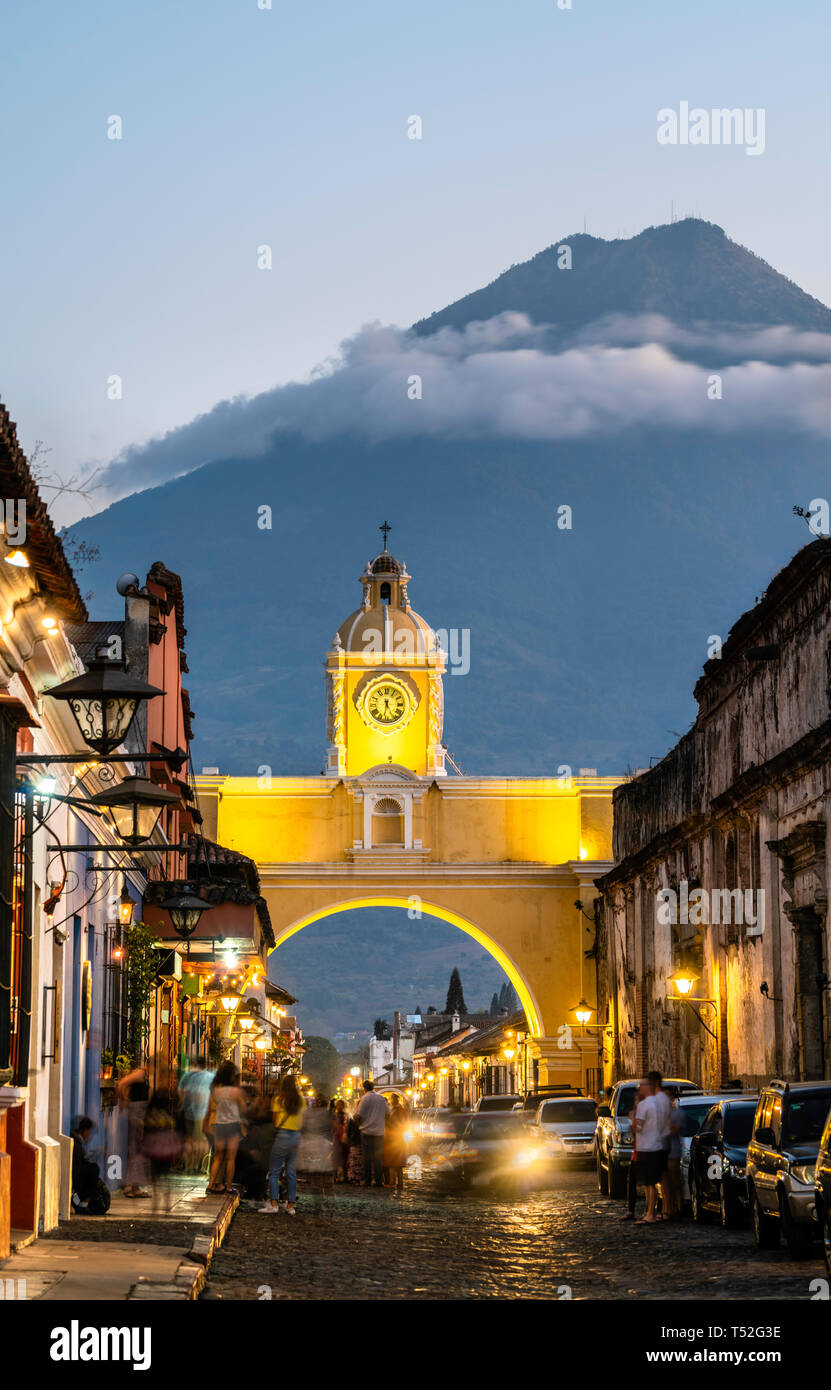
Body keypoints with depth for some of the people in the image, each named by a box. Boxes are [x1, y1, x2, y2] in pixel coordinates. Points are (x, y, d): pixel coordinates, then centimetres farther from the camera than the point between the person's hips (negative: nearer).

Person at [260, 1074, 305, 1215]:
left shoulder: (279, 1099, -5)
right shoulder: (300, 1100, 7)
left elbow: (274, 1119, -2)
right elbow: (302, 1121, 9)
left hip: (283, 1134, -5)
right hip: (296, 1135, 5)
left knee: (274, 1171, 0)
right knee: (291, 1172, 9)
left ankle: (273, 1203, -10)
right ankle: (290, 1205, 8)